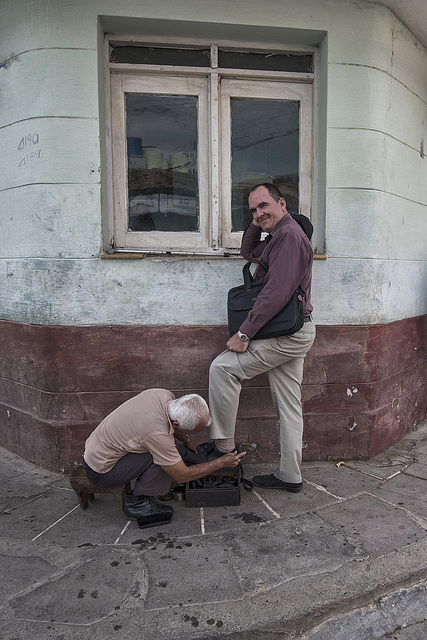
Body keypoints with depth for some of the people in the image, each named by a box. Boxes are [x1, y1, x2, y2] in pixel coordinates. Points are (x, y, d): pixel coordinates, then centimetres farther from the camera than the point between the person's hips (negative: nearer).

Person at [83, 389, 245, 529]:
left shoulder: (165, 395, -12)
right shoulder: (157, 434, -34)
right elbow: (182, 475, -19)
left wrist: (187, 442, 15)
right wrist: (221, 462, -11)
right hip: (100, 472, -8)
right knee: (163, 454, -22)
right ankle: (137, 503, -5)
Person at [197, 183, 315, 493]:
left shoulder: (288, 235, -15)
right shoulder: (278, 236, 18)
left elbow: (276, 293, -23)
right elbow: (249, 252, 33)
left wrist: (244, 333, -20)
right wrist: (256, 224, 14)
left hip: (287, 333, -10)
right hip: (296, 332, 10)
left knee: (223, 367, -8)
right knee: (288, 405, 12)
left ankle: (223, 445, 1)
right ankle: (290, 475, 21)